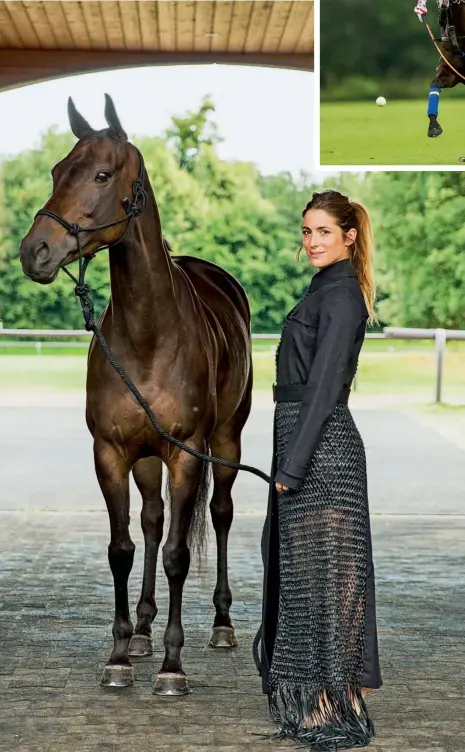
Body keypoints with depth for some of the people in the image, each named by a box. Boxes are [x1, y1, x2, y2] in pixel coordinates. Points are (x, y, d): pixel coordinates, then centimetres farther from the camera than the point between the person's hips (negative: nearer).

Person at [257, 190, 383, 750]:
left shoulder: (341, 295, -13)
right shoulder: (324, 289, 17)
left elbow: (323, 386, -20)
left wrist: (292, 464, -21)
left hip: (321, 450, -10)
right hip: (307, 445, 10)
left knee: (321, 572, -5)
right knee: (298, 567, 15)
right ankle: (307, 700, 26)